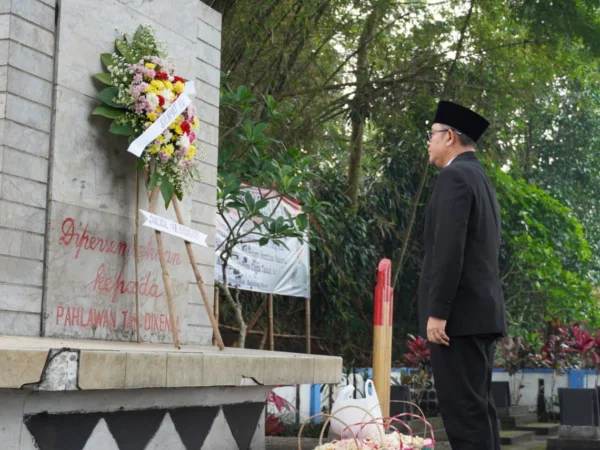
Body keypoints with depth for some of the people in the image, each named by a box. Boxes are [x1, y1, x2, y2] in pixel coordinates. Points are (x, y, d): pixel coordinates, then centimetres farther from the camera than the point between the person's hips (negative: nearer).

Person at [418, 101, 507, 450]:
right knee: (478, 404, 11)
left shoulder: (455, 175, -9)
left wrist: (437, 311, -20)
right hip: (484, 311, 10)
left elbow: (449, 249, -19)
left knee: (463, 407, -9)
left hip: (461, 312, -10)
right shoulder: (482, 179, 20)